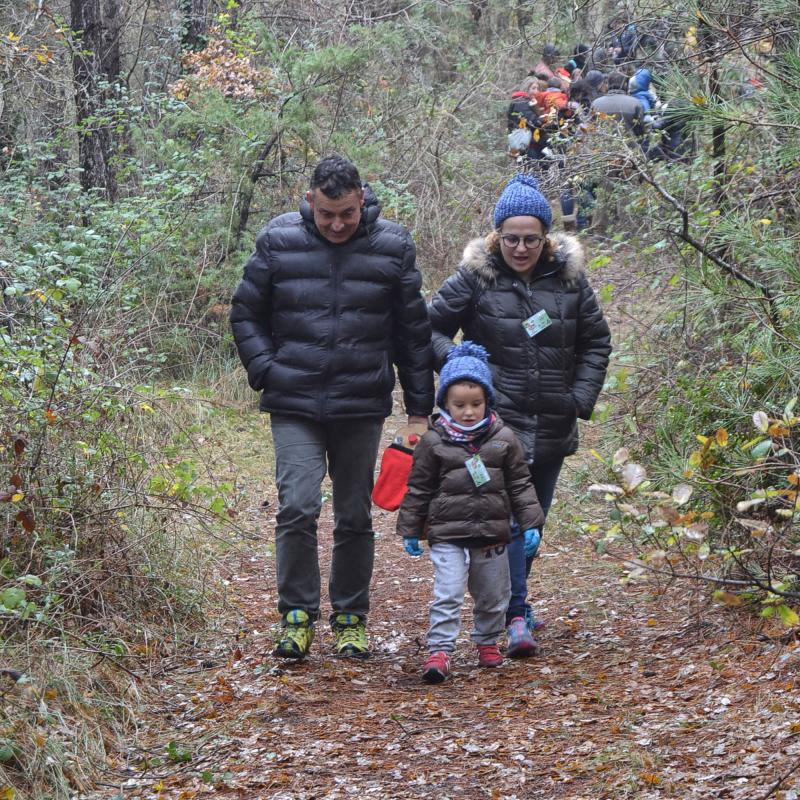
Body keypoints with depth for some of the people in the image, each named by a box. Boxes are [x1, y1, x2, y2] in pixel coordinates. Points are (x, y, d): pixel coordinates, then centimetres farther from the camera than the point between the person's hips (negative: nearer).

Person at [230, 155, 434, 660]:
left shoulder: (392, 247, 1)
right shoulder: (278, 241, -1)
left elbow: (414, 331, 7)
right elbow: (246, 315, 10)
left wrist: (420, 406, 6)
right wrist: (265, 371, -3)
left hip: (362, 408, 1)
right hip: (295, 406, -1)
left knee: (355, 518, 8)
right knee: (297, 509, -12)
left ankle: (352, 619, 20)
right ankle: (297, 616, 0)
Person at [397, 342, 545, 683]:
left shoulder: (503, 439, 1)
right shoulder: (434, 441, -4)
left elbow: (520, 484, 8)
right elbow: (418, 488, 3)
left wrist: (531, 523, 3)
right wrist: (410, 530, 5)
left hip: (492, 534, 3)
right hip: (447, 535, -3)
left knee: (493, 596, 14)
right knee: (447, 594, -13)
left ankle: (487, 642, 34)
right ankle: (439, 652, -14)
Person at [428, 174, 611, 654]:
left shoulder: (570, 277, 3)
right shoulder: (475, 278, -5)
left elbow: (596, 342, 13)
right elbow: (430, 328, 3)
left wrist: (582, 398, 2)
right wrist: (455, 359, -16)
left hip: (552, 428, 4)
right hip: (496, 421, -4)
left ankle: (511, 604, 29)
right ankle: (516, 614, -15)